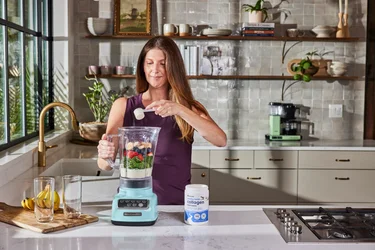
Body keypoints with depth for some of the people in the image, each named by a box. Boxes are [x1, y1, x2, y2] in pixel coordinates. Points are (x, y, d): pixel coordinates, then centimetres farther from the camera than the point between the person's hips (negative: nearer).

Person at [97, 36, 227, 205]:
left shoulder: (190, 107, 6)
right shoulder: (124, 106, 6)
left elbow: (221, 140, -11)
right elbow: (105, 165, 3)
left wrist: (180, 110, -21)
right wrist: (105, 155, -19)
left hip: (176, 203, -1)